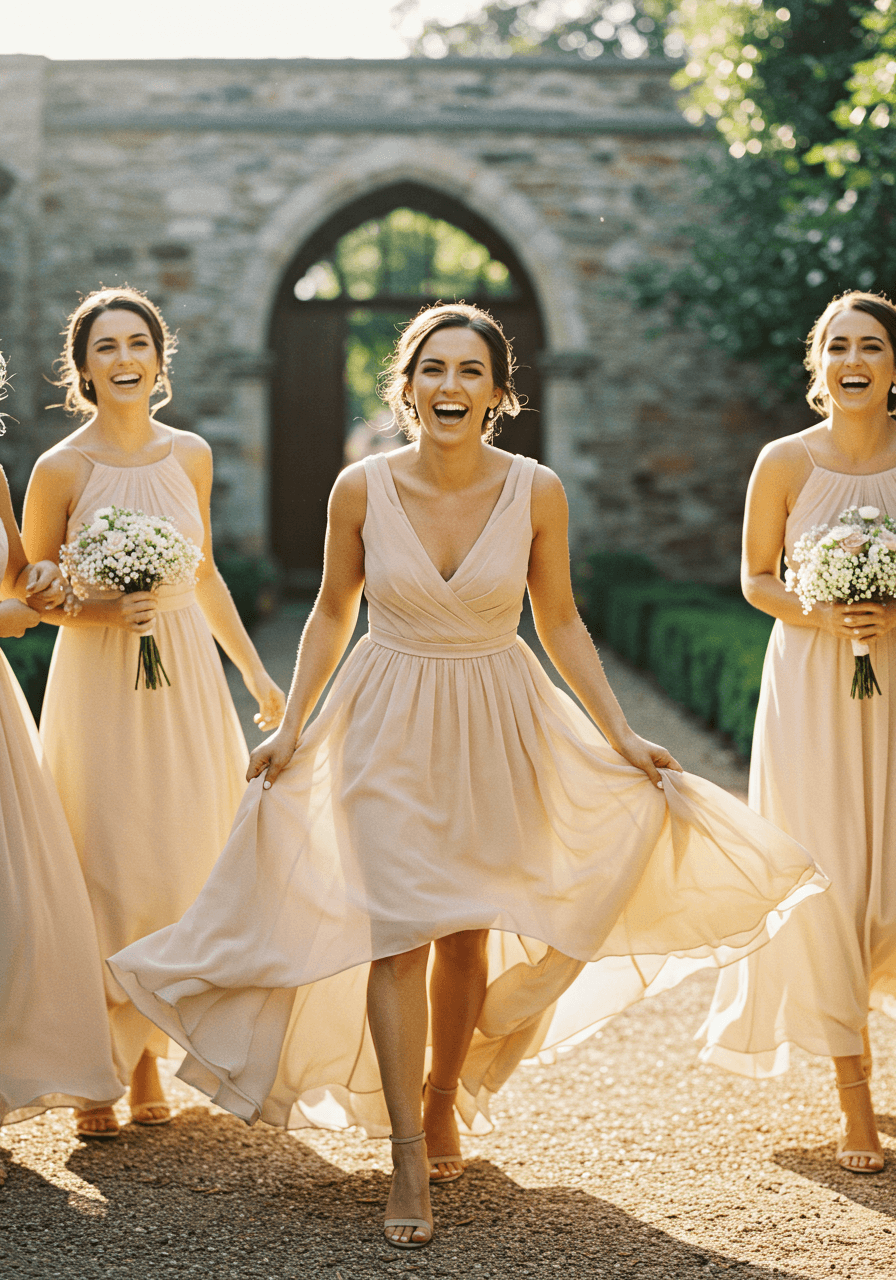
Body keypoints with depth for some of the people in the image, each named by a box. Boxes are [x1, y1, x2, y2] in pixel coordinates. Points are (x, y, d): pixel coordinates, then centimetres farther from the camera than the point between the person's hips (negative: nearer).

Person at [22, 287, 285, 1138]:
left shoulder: (190, 455, 6)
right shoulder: (61, 470, -7)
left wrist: (254, 669, 19)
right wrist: (100, 612, -18)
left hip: (187, 680, 4)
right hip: (99, 684, -4)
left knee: (181, 870, 6)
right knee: (104, 875, -3)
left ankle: (148, 1059, 20)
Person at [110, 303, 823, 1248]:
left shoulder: (536, 492, -8)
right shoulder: (361, 488, -9)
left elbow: (560, 623, 3)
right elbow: (332, 614, 5)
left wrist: (621, 736, 3)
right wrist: (291, 726, 0)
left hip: (496, 725, 1)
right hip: (389, 726, -1)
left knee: (469, 932, 9)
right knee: (398, 931, -7)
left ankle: (444, 1101, 34)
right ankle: (409, 1166, -2)